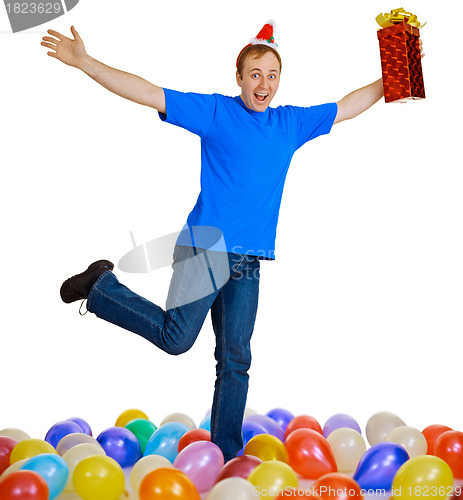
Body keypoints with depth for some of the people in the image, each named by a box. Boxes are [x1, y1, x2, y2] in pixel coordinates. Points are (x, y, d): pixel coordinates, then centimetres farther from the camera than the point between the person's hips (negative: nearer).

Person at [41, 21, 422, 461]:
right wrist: (84, 62, -10)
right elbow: (145, 92, -4)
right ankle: (101, 286, 16)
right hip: (206, 247, -4)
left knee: (235, 360, 5)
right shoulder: (214, 111, 0)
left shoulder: (291, 123, 14)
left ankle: (226, 454, 15)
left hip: (248, 261, 5)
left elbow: (350, 106, 26)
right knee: (176, 337, -8)